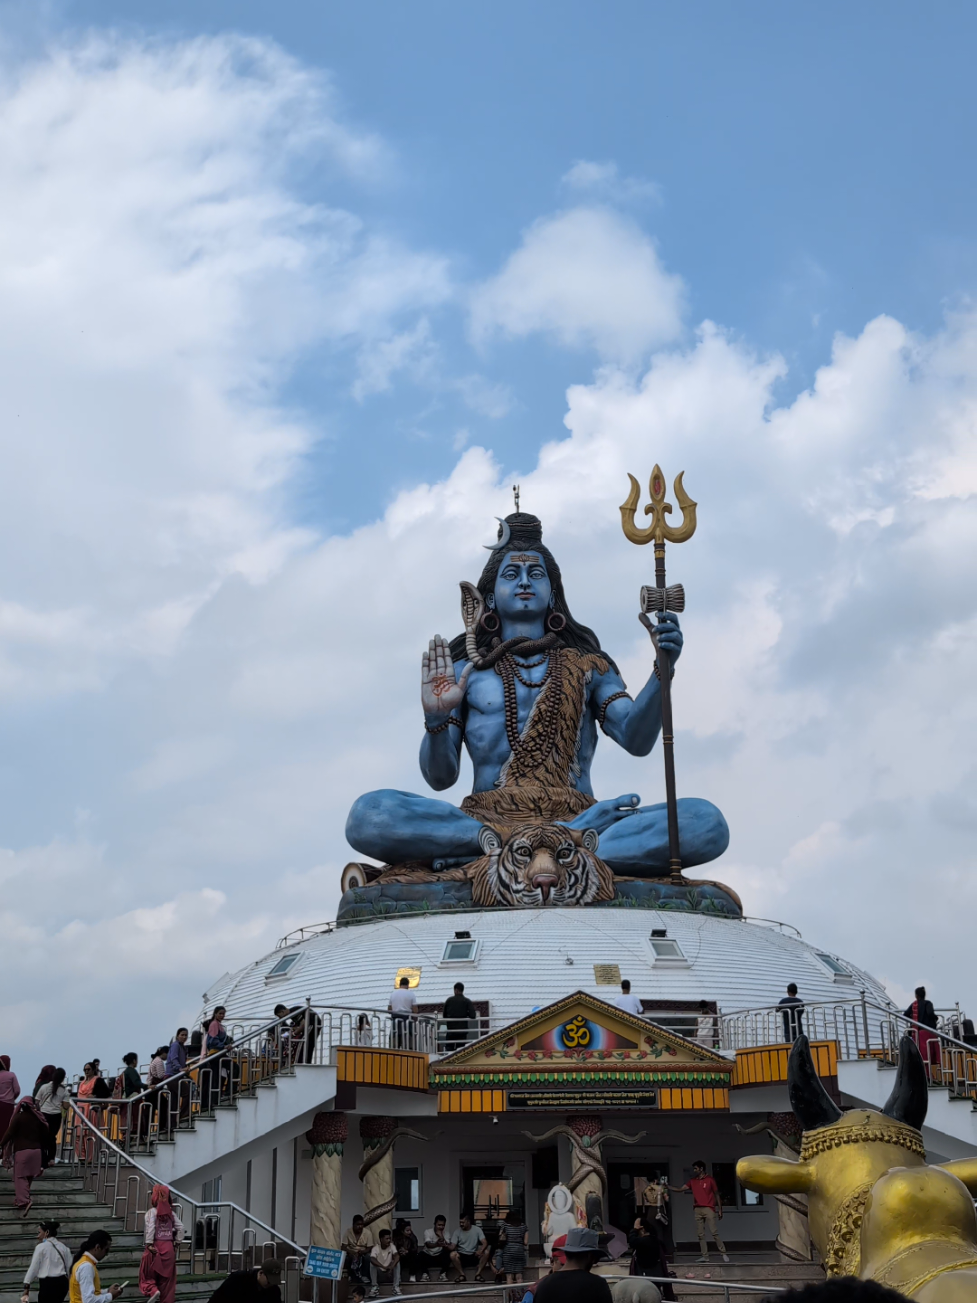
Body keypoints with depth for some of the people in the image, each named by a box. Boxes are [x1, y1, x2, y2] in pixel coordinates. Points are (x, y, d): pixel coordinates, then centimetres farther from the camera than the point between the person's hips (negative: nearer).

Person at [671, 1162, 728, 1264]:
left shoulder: (710, 1180, 1)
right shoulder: (692, 1181, 13)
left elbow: (716, 1194, 3)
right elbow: (680, 1189, 13)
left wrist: (720, 1209, 1)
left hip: (709, 1209, -5)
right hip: (697, 1210, 5)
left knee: (714, 1233, -10)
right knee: (700, 1234, 2)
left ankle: (724, 1253, -5)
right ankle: (705, 1256, 4)